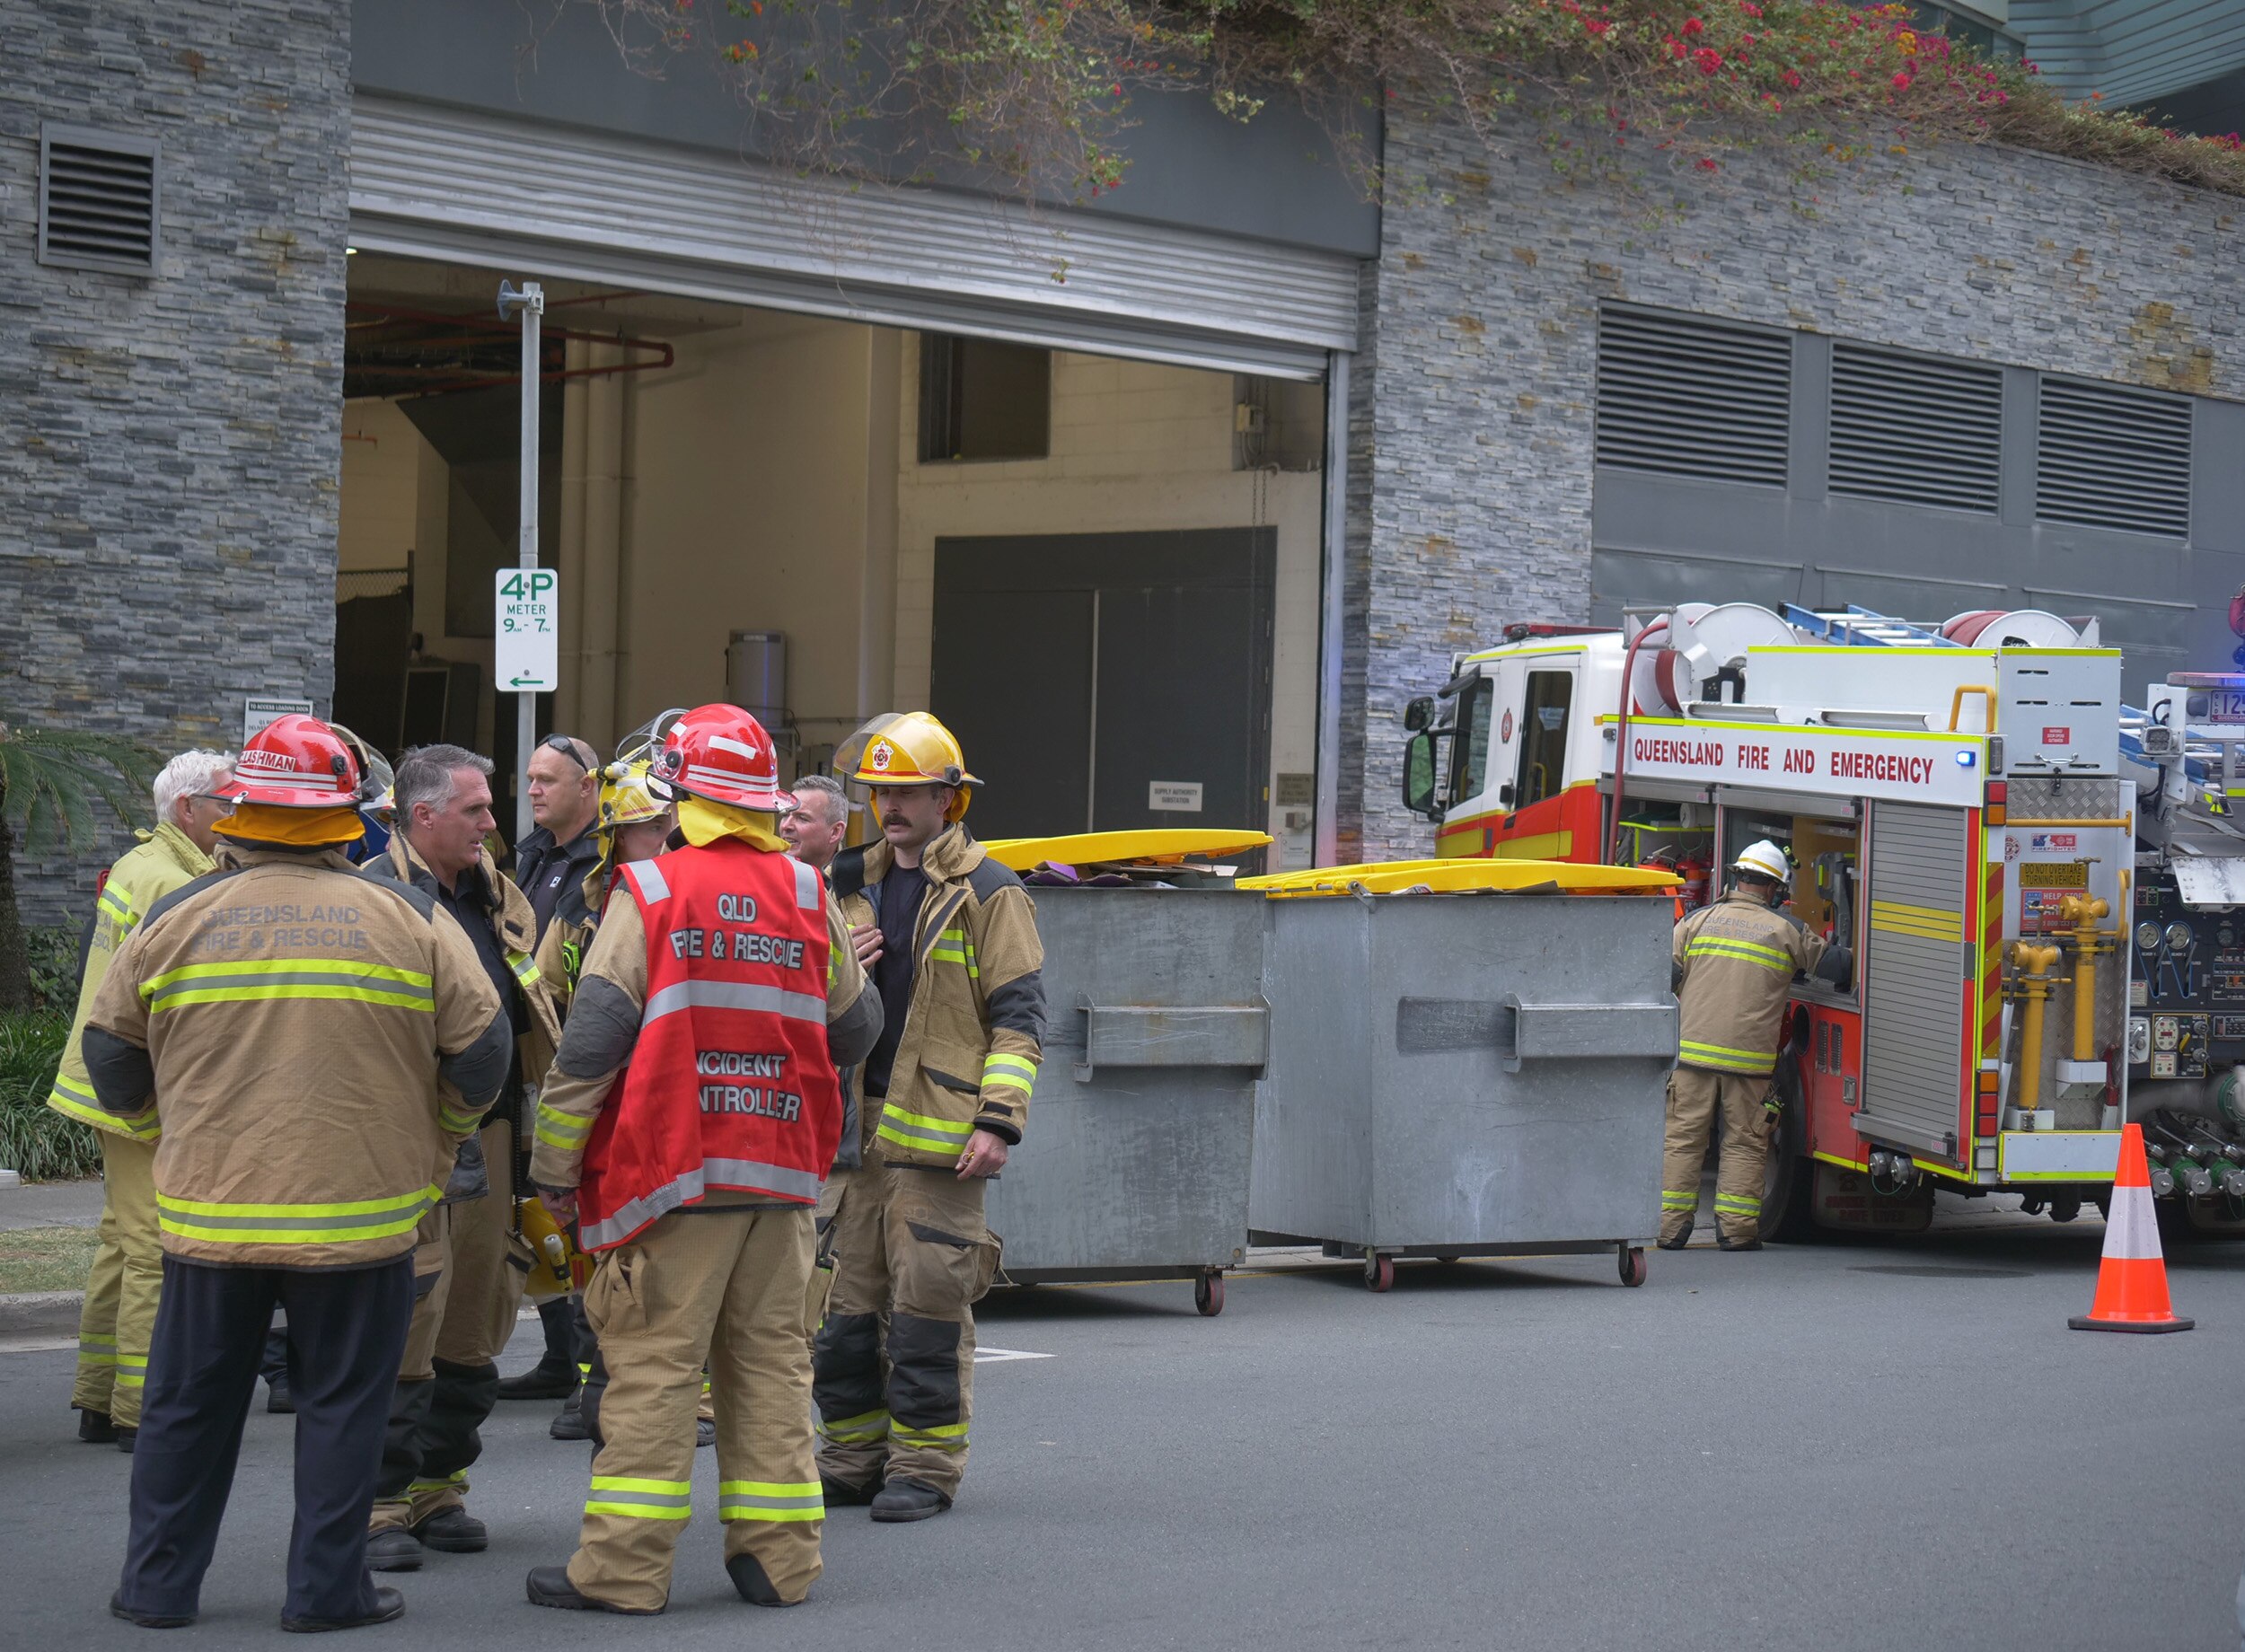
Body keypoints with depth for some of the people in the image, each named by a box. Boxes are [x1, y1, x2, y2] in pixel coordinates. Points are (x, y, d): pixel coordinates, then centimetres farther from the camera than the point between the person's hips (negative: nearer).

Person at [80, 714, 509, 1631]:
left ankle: (158, 1583, 19)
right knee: (340, 1406, 9)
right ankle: (326, 1587, 11)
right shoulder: (411, 920, -4)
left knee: (188, 1404, 13)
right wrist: (433, 1141, 19)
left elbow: (112, 1059, 7)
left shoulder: (174, 920, -1)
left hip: (210, 1213, 2)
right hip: (360, 1214, -1)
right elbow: (480, 1055, 0)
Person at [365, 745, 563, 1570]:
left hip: (491, 1137, 8)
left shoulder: (500, 898, 16)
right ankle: (381, 1503, 0)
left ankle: (438, 1486, 23)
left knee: (476, 1324, 12)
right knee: (404, 1322, -7)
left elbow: (534, 1011, 25)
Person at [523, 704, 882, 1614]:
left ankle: (625, 1566, -3)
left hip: (674, 1167, -4)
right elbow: (854, 1027, 17)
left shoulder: (651, 893, -5)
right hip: (783, 1167, 4)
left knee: (652, 1367, -3)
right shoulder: (808, 897, 7)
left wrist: (554, 1165, 0)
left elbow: (591, 1042, -8)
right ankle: (777, 1557, 12)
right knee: (771, 1360, 10)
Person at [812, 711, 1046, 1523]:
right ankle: (852, 1457, 18)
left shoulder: (989, 894, -2)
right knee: (843, 1302, 8)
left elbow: (1019, 1016, -5)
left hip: (938, 1137, -6)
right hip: (851, 1129, 6)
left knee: (929, 1304, -4)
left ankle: (924, 1464, 4)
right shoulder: (850, 887, 16)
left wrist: (999, 1121, -14)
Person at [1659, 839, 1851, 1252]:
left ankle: (1671, 1227, 4)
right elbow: (1835, 965, 12)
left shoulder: (1698, 920, 6)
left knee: (1683, 1139, 5)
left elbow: (1664, 974, 4)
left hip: (1693, 1050, 1)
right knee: (1744, 1143, 7)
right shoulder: (1787, 931, 3)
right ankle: (1736, 1229, 3)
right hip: (1750, 1058, -1)